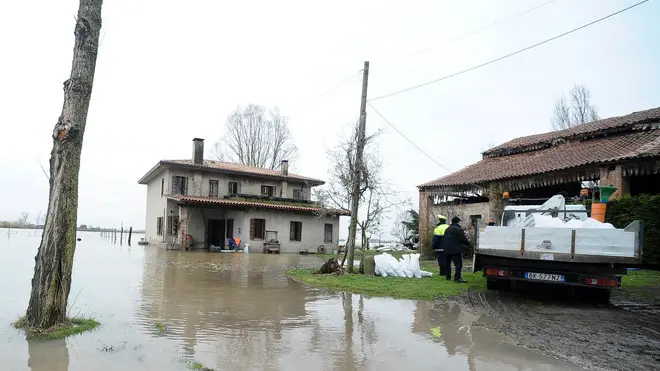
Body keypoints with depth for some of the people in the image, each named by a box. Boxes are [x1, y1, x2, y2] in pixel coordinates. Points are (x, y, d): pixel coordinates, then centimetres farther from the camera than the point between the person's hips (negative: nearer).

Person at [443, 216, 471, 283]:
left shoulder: (447, 229, 14)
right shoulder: (458, 229, -10)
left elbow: (443, 239, 18)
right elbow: (463, 239, -7)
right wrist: (468, 243, 11)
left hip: (446, 249, 7)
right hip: (455, 250, -7)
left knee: (447, 263, 14)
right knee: (458, 264, -5)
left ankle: (448, 276, 19)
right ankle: (457, 278, -11)